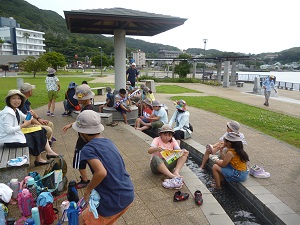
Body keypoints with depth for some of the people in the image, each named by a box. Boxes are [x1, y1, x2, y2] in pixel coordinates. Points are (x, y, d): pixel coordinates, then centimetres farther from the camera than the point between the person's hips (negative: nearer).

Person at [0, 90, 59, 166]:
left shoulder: (16, 110, 7)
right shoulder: (8, 113, -22)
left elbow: (25, 118, 13)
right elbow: (8, 130, -28)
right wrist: (23, 125, -21)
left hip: (16, 133, 10)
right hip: (10, 140, -10)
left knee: (40, 131, 3)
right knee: (36, 138, -4)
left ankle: (49, 152, 4)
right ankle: (38, 159, 13)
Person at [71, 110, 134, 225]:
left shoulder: (88, 149, -14)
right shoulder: (108, 142, 8)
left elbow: (101, 172, -29)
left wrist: (87, 190, -12)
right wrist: (93, 188, 16)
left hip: (114, 201, -7)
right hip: (128, 194, 7)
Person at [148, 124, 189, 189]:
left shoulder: (173, 141, 5)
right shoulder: (157, 140, -7)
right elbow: (149, 151, -24)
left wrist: (183, 152, -34)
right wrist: (156, 149, -47)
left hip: (169, 163, 4)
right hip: (157, 164, -3)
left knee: (184, 154, -13)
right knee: (155, 158, -39)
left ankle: (176, 172, -32)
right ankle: (173, 176, -43)